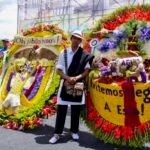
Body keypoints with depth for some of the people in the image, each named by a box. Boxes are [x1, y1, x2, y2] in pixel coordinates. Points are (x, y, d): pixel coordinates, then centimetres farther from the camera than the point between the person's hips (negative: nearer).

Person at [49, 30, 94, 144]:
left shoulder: (84, 54, -1)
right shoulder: (64, 52, 2)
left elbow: (87, 71, -3)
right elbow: (59, 69, 1)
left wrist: (76, 78, -17)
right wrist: (68, 78, -15)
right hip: (65, 83, 0)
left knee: (76, 109, 10)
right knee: (61, 109, 1)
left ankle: (74, 131, 26)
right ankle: (57, 133, 9)